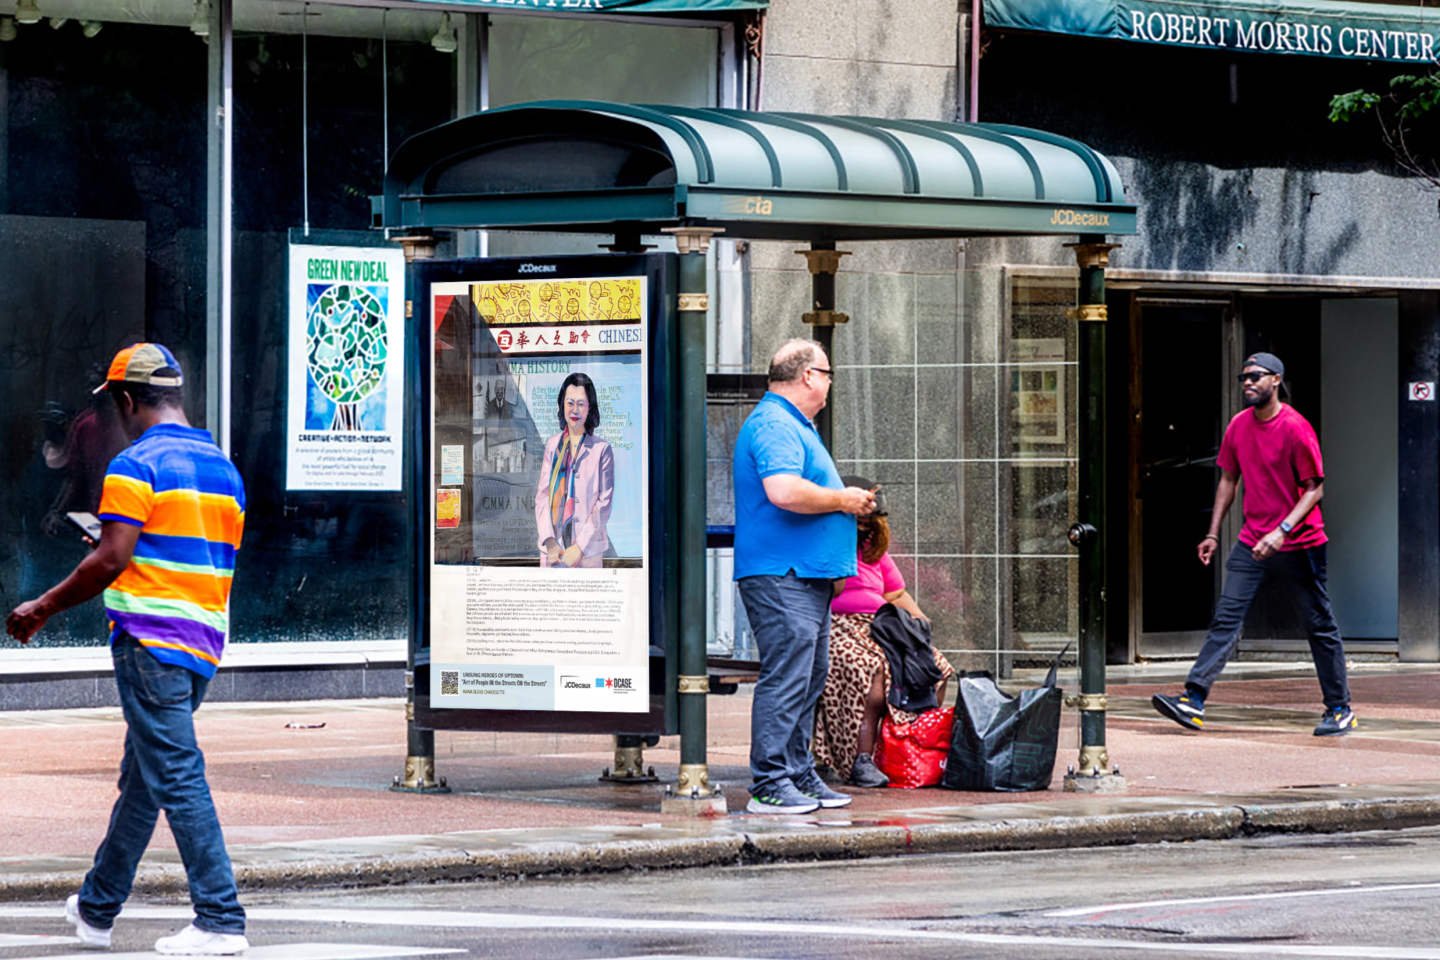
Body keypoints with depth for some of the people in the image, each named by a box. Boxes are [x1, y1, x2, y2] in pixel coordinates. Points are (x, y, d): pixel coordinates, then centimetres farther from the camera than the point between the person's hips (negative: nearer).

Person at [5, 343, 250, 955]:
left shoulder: (136, 466, -11)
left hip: (149, 643, -8)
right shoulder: (224, 470, 14)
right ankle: (96, 909, 28)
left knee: (177, 779, -8)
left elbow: (110, 559, -16)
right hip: (204, 643, 8)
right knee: (141, 779, 17)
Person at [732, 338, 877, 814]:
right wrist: (842, 500, -15)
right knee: (785, 677, -12)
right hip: (781, 575, -11)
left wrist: (849, 499, 16)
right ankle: (769, 784, -12)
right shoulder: (773, 425, -14)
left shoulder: (791, 425, 23)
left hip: (809, 575, 11)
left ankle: (799, 775, 19)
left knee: (808, 679, 13)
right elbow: (784, 491, -28)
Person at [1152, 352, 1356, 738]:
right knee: (1225, 618, -5)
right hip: (1252, 542, 5)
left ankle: (1340, 709, 14)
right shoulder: (1239, 425, 7)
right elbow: (1229, 479, 17)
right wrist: (1213, 534, 12)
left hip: (1298, 545, -5)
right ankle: (1194, 699, -12)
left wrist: (1283, 531, -23)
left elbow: (1315, 489, -13)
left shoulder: (1295, 428, -13)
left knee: (1319, 625, 3)